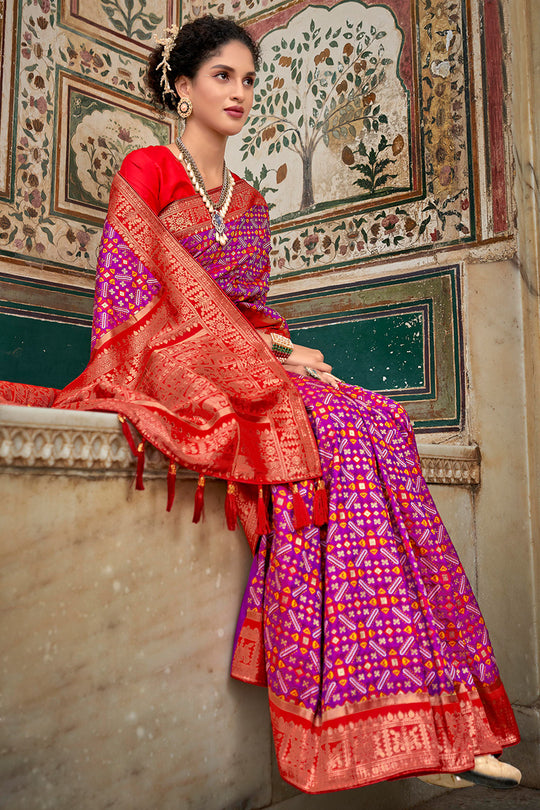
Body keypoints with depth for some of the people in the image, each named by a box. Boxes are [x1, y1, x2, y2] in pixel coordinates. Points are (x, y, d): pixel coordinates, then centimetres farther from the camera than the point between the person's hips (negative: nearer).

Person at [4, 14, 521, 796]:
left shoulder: (250, 202, 23)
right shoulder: (147, 171, 3)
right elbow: (137, 300, -8)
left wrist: (279, 348, -3)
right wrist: (261, 351, -14)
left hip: (251, 372, 6)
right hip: (174, 371, -6)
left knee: (379, 426, -22)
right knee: (334, 431, -31)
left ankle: (413, 722, -24)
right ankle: (378, 721, -28)